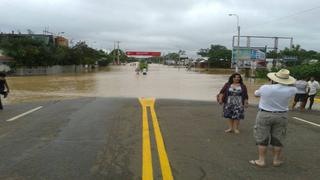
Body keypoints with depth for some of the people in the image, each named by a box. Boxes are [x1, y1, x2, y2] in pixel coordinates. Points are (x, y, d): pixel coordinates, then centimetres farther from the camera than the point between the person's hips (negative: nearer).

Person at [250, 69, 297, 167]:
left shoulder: (264, 88, -14)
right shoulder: (291, 90, -10)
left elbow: (256, 93, 8)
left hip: (264, 115, -2)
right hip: (281, 116, 2)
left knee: (262, 138, 7)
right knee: (278, 139, 13)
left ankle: (261, 160, 10)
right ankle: (276, 160, 22)